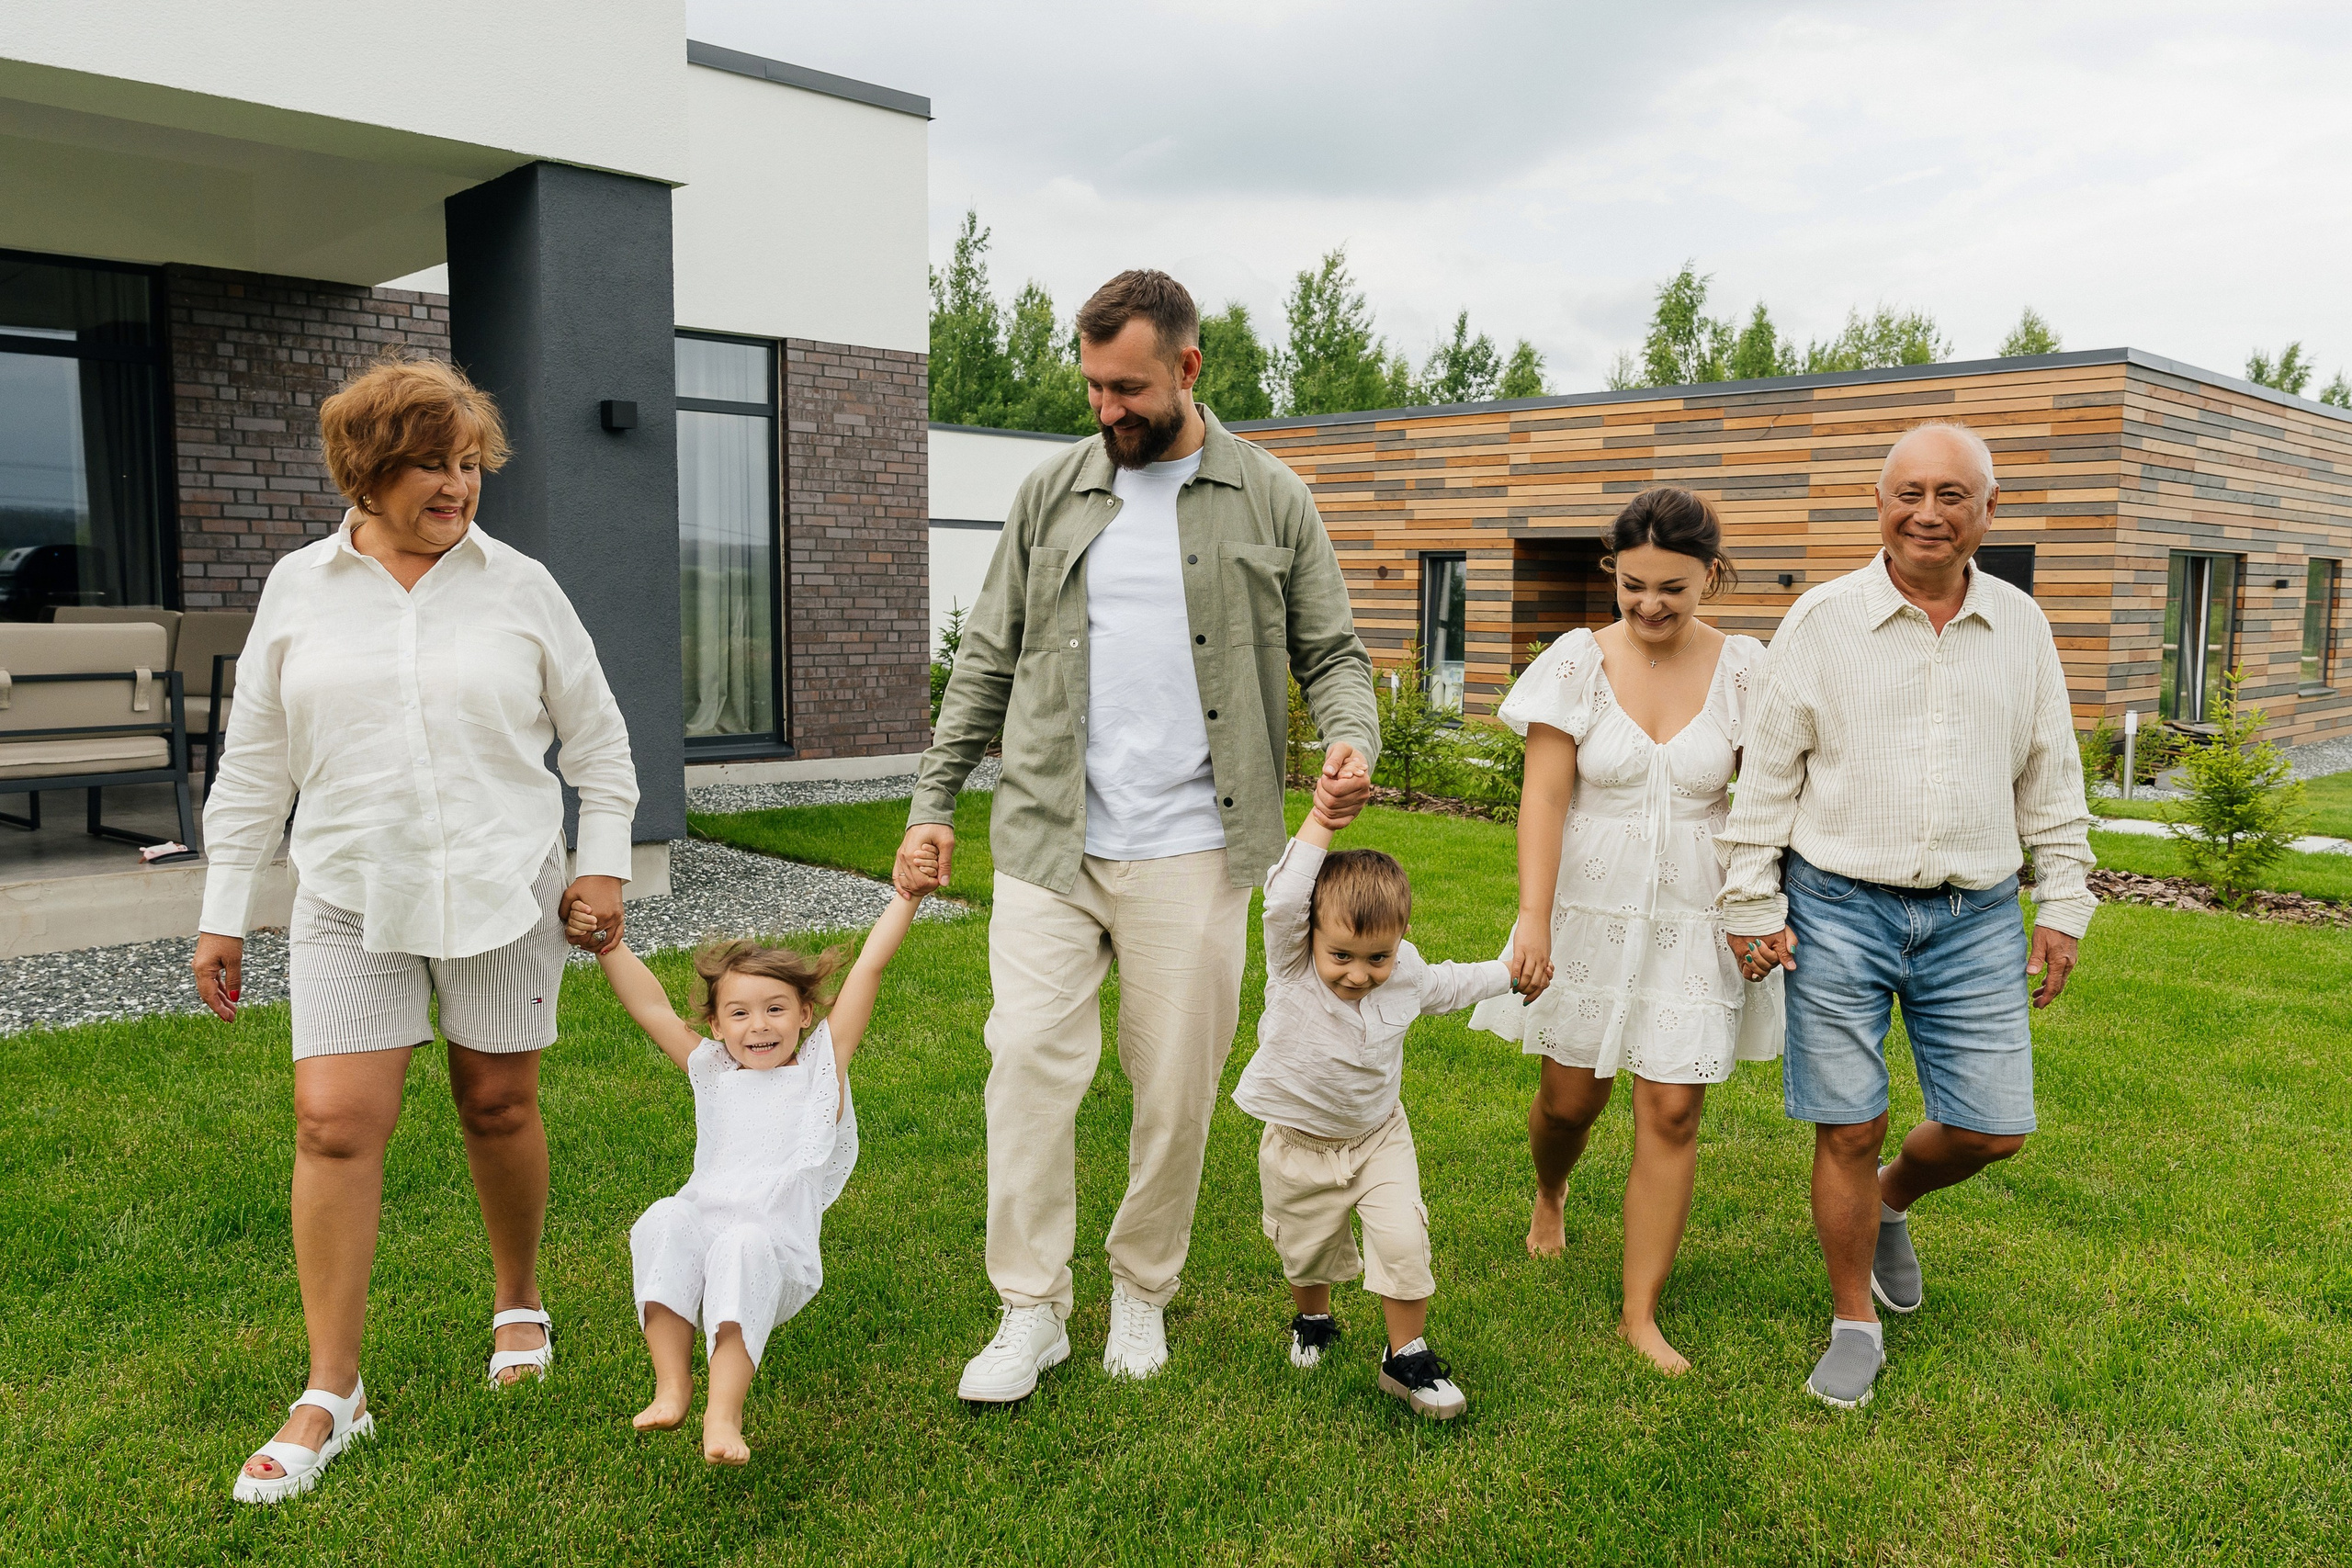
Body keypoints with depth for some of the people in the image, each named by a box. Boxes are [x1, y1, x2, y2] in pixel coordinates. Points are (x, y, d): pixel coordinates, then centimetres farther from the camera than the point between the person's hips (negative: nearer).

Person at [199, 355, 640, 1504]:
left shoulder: (519, 587, 1)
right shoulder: (299, 587, 5)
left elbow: (596, 733, 8)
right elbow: (254, 760, 8)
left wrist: (605, 860, 2)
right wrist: (223, 910, 7)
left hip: (502, 890, 0)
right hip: (351, 895, 1)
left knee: (499, 1108, 8)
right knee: (334, 1122, -6)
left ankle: (519, 1306, 33)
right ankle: (331, 1394, 7)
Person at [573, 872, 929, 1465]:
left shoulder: (821, 1063, 11)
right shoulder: (711, 1070, 20)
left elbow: (868, 966, 6)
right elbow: (650, 1007, 15)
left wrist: (906, 894, 4)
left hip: (779, 1249, -3)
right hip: (703, 1229, 3)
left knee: (744, 1246, -36)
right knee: (663, 1222, -28)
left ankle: (725, 1412, -43)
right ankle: (671, 1383, -28)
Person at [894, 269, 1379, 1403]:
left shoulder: (1271, 501, 5)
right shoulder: (1051, 495, 9)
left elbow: (1330, 651, 9)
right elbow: (987, 662, 11)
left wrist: (1352, 738, -13)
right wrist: (932, 804, 6)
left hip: (1190, 851, -1)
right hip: (1047, 841, 1)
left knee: (1177, 1087, 6)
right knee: (1029, 1063, -4)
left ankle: (1142, 1293, 26)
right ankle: (1032, 1309, 11)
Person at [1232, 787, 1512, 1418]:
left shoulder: (1407, 978, -12)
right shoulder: (1292, 969, -24)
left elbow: (1452, 984, 12)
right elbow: (1283, 901, -43)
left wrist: (1510, 971, 20)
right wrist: (1321, 821, -43)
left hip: (1378, 1137, 2)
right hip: (1298, 1146, -1)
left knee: (1403, 1241, -12)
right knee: (1306, 1250, 16)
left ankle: (1407, 1356, 9)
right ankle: (1313, 1320, 48)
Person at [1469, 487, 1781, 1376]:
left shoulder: (1742, 671, -3)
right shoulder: (1578, 661, -6)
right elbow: (1543, 796, -10)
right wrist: (1533, 919, -18)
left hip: (1695, 918, 0)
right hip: (1590, 907, 0)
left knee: (1672, 1110, -1)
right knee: (1571, 1096, 11)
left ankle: (1641, 1315, 13)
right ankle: (1549, 1196, 47)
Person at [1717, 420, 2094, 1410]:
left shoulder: (2020, 627, 7)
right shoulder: (1823, 620, -3)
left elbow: (2051, 778, 14)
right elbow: (1768, 771, -1)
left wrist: (2063, 905, 11)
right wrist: (1752, 903, -3)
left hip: (1977, 918, 3)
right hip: (1841, 910, -3)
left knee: (1992, 1129, 5)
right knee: (1849, 1130, 2)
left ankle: (1892, 1202, 39)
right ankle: (1855, 1327, 22)